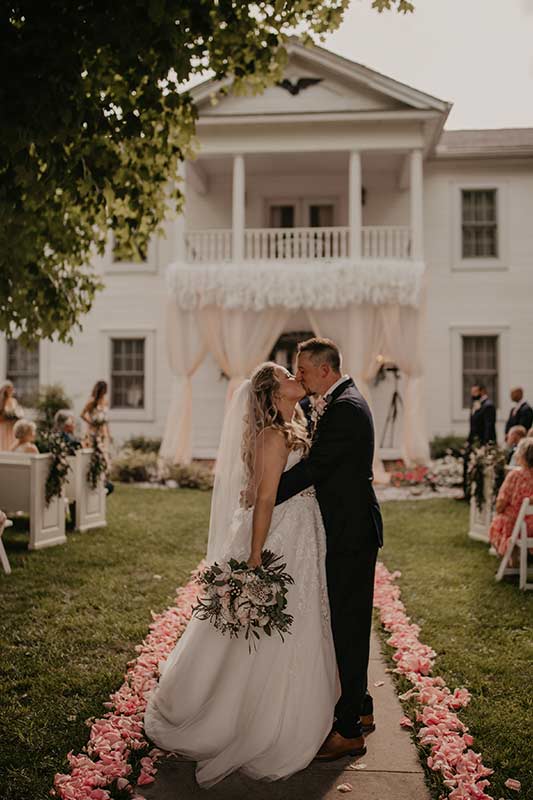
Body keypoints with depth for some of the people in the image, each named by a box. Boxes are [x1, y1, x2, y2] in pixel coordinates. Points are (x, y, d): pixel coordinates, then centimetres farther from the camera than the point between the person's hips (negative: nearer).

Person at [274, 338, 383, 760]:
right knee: (349, 624, 19)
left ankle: (350, 730, 9)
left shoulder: (345, 408, -19)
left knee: (347, 628, -2)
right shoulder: (345, 401, 14)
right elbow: (322, 462, 17)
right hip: (352, 527, 10)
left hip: (350, 534, -10)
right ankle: (360, 709, 32)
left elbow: (313, 466, -23)